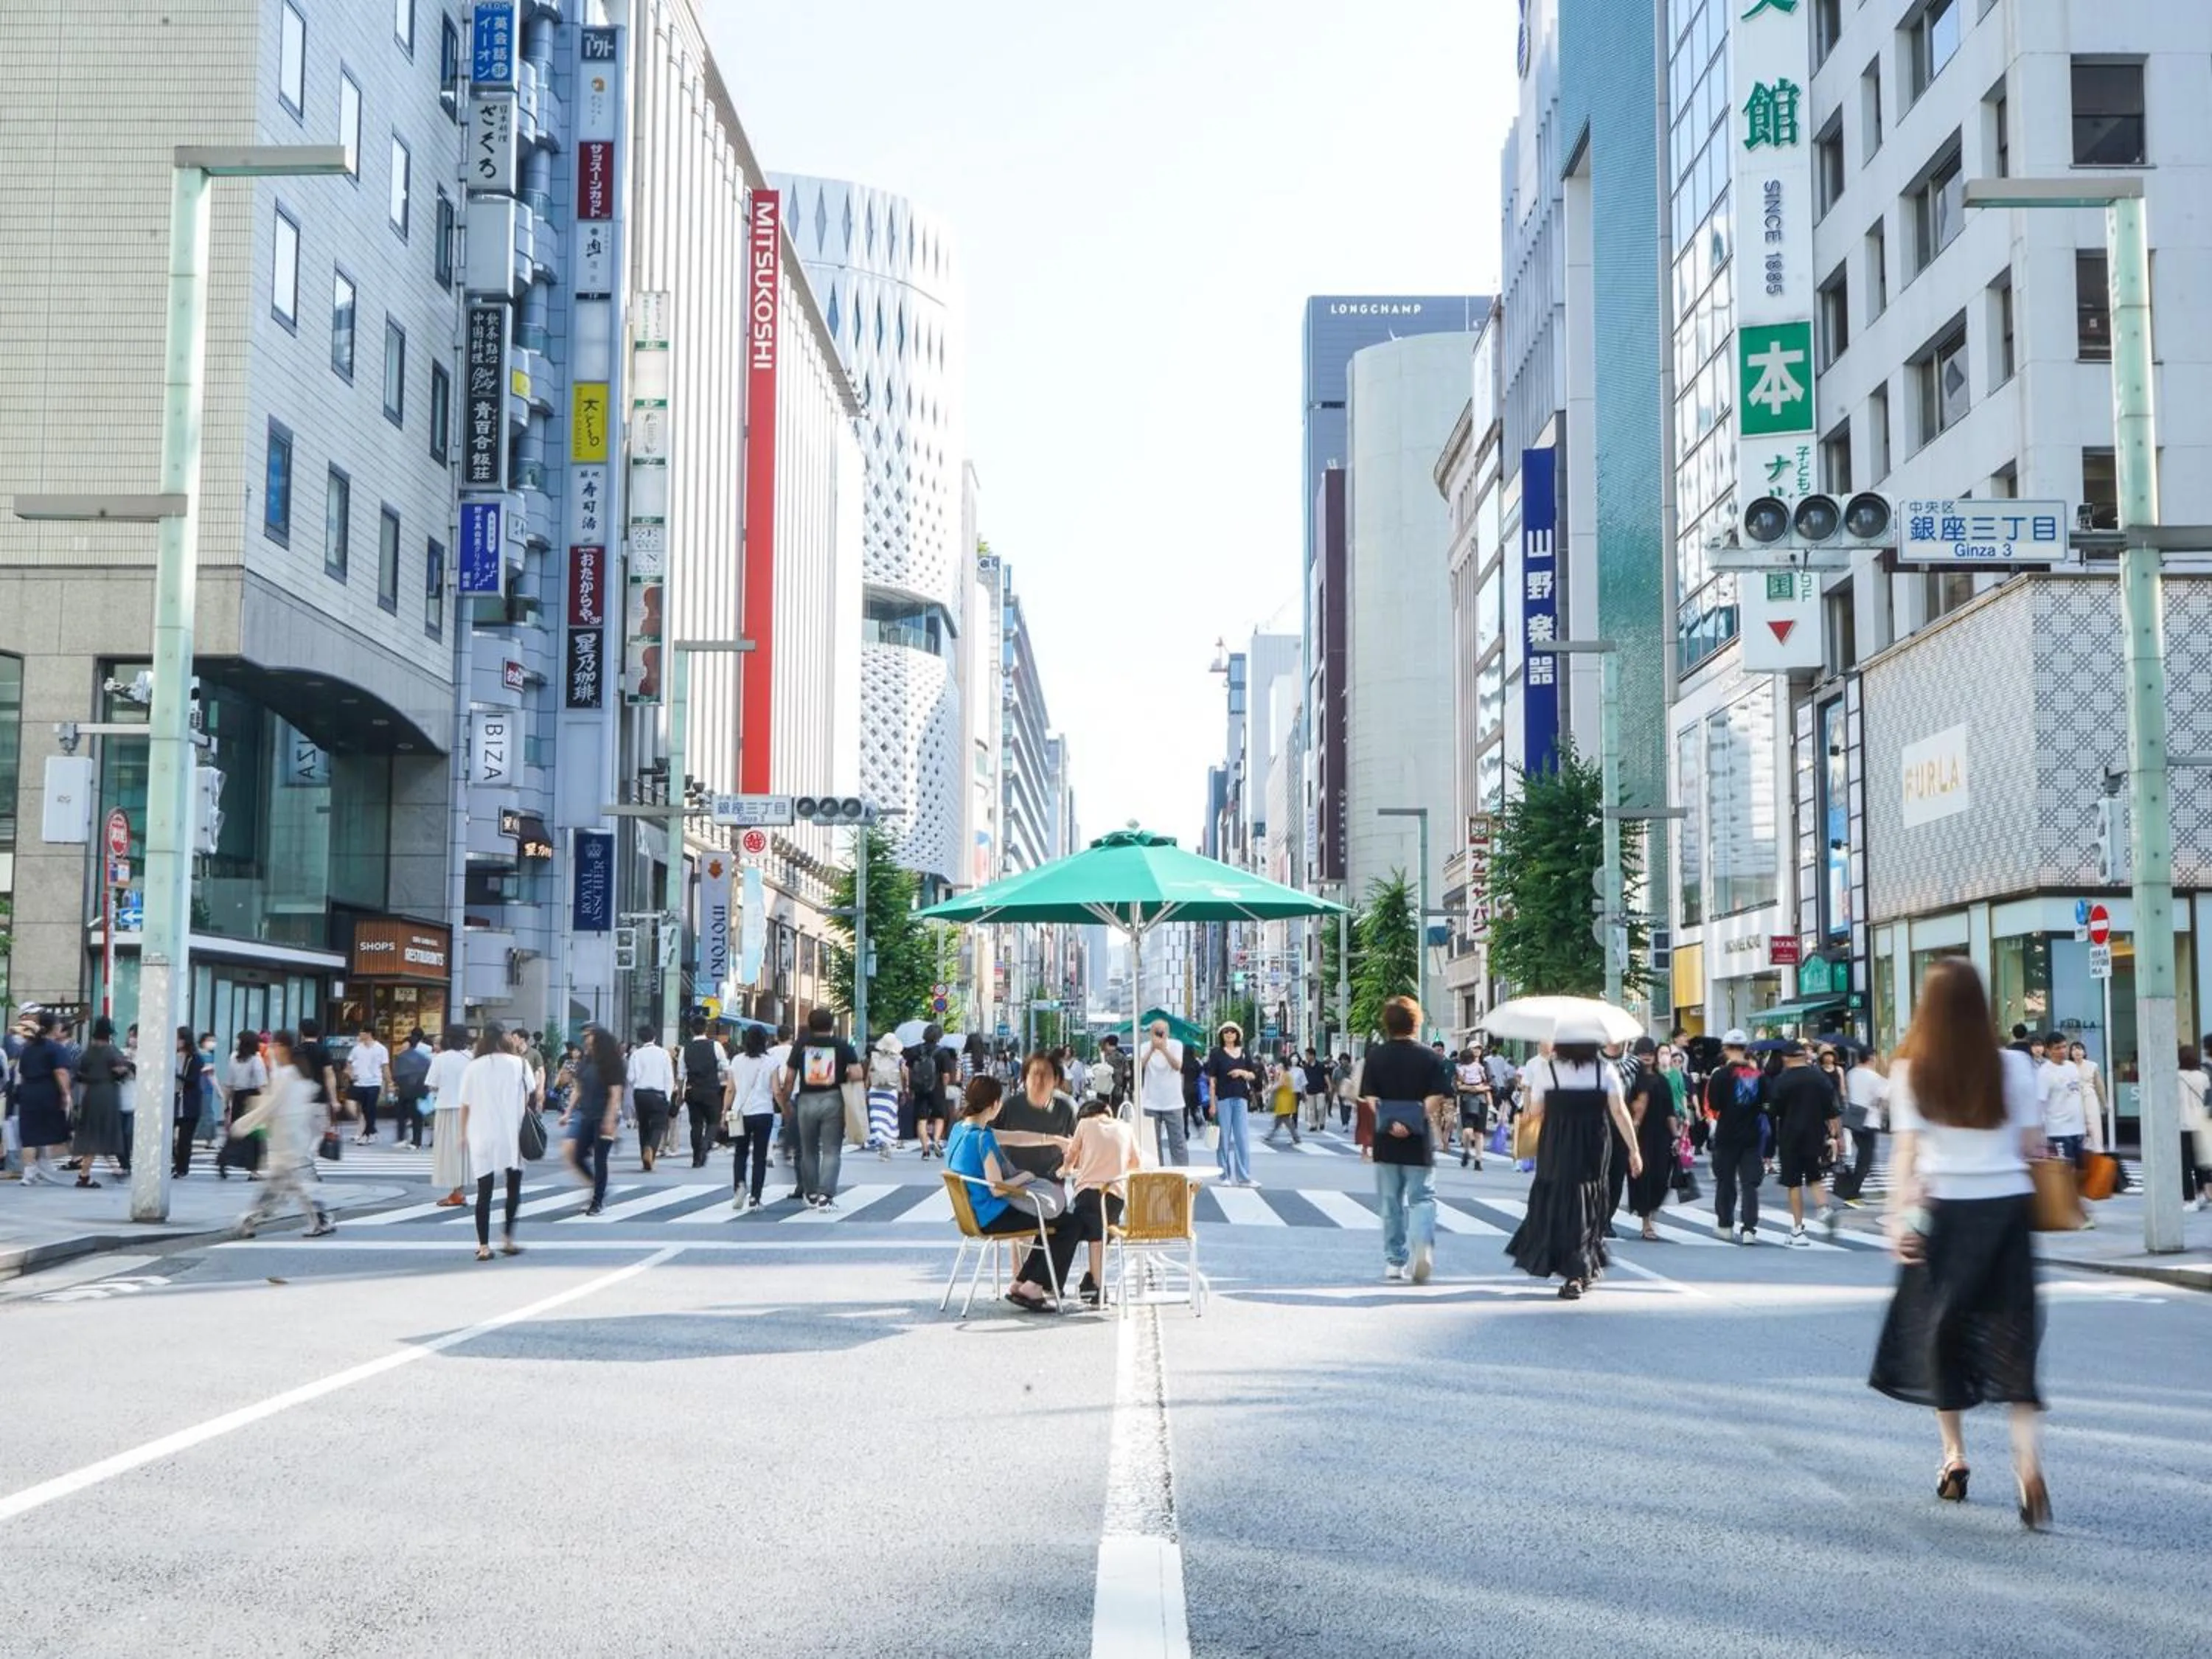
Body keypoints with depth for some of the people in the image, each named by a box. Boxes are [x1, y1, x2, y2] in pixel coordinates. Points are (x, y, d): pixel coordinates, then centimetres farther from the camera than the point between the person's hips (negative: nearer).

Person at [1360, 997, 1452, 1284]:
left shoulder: (1375, 1056, 0)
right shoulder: (1431, 1057, -3)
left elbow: (1369, 1099, -7)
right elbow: (1438, 1099, -11)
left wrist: (1391, 1123, -15)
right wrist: (1416, 1121, -15)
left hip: (1386, 1141, 2)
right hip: (1419, 1141, -1)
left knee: (1392, 1201, 12)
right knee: (1422, 1198, 5)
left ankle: (1395, 1261, 16)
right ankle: (1423, 1245, -20)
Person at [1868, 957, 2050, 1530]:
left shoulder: (1910, 1070, -4)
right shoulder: (2013, 1067, -1)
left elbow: (1907, 1153, -8)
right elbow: (2033, 1146, 0)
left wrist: (1899, 1217, -5)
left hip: (1946, 1209, -1)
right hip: (2007, 1205, 1)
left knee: (1940, 1330, 13)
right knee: (2011, 1332, 3)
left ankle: (1955, 1459, 20)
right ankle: (2028, 1458, -14)